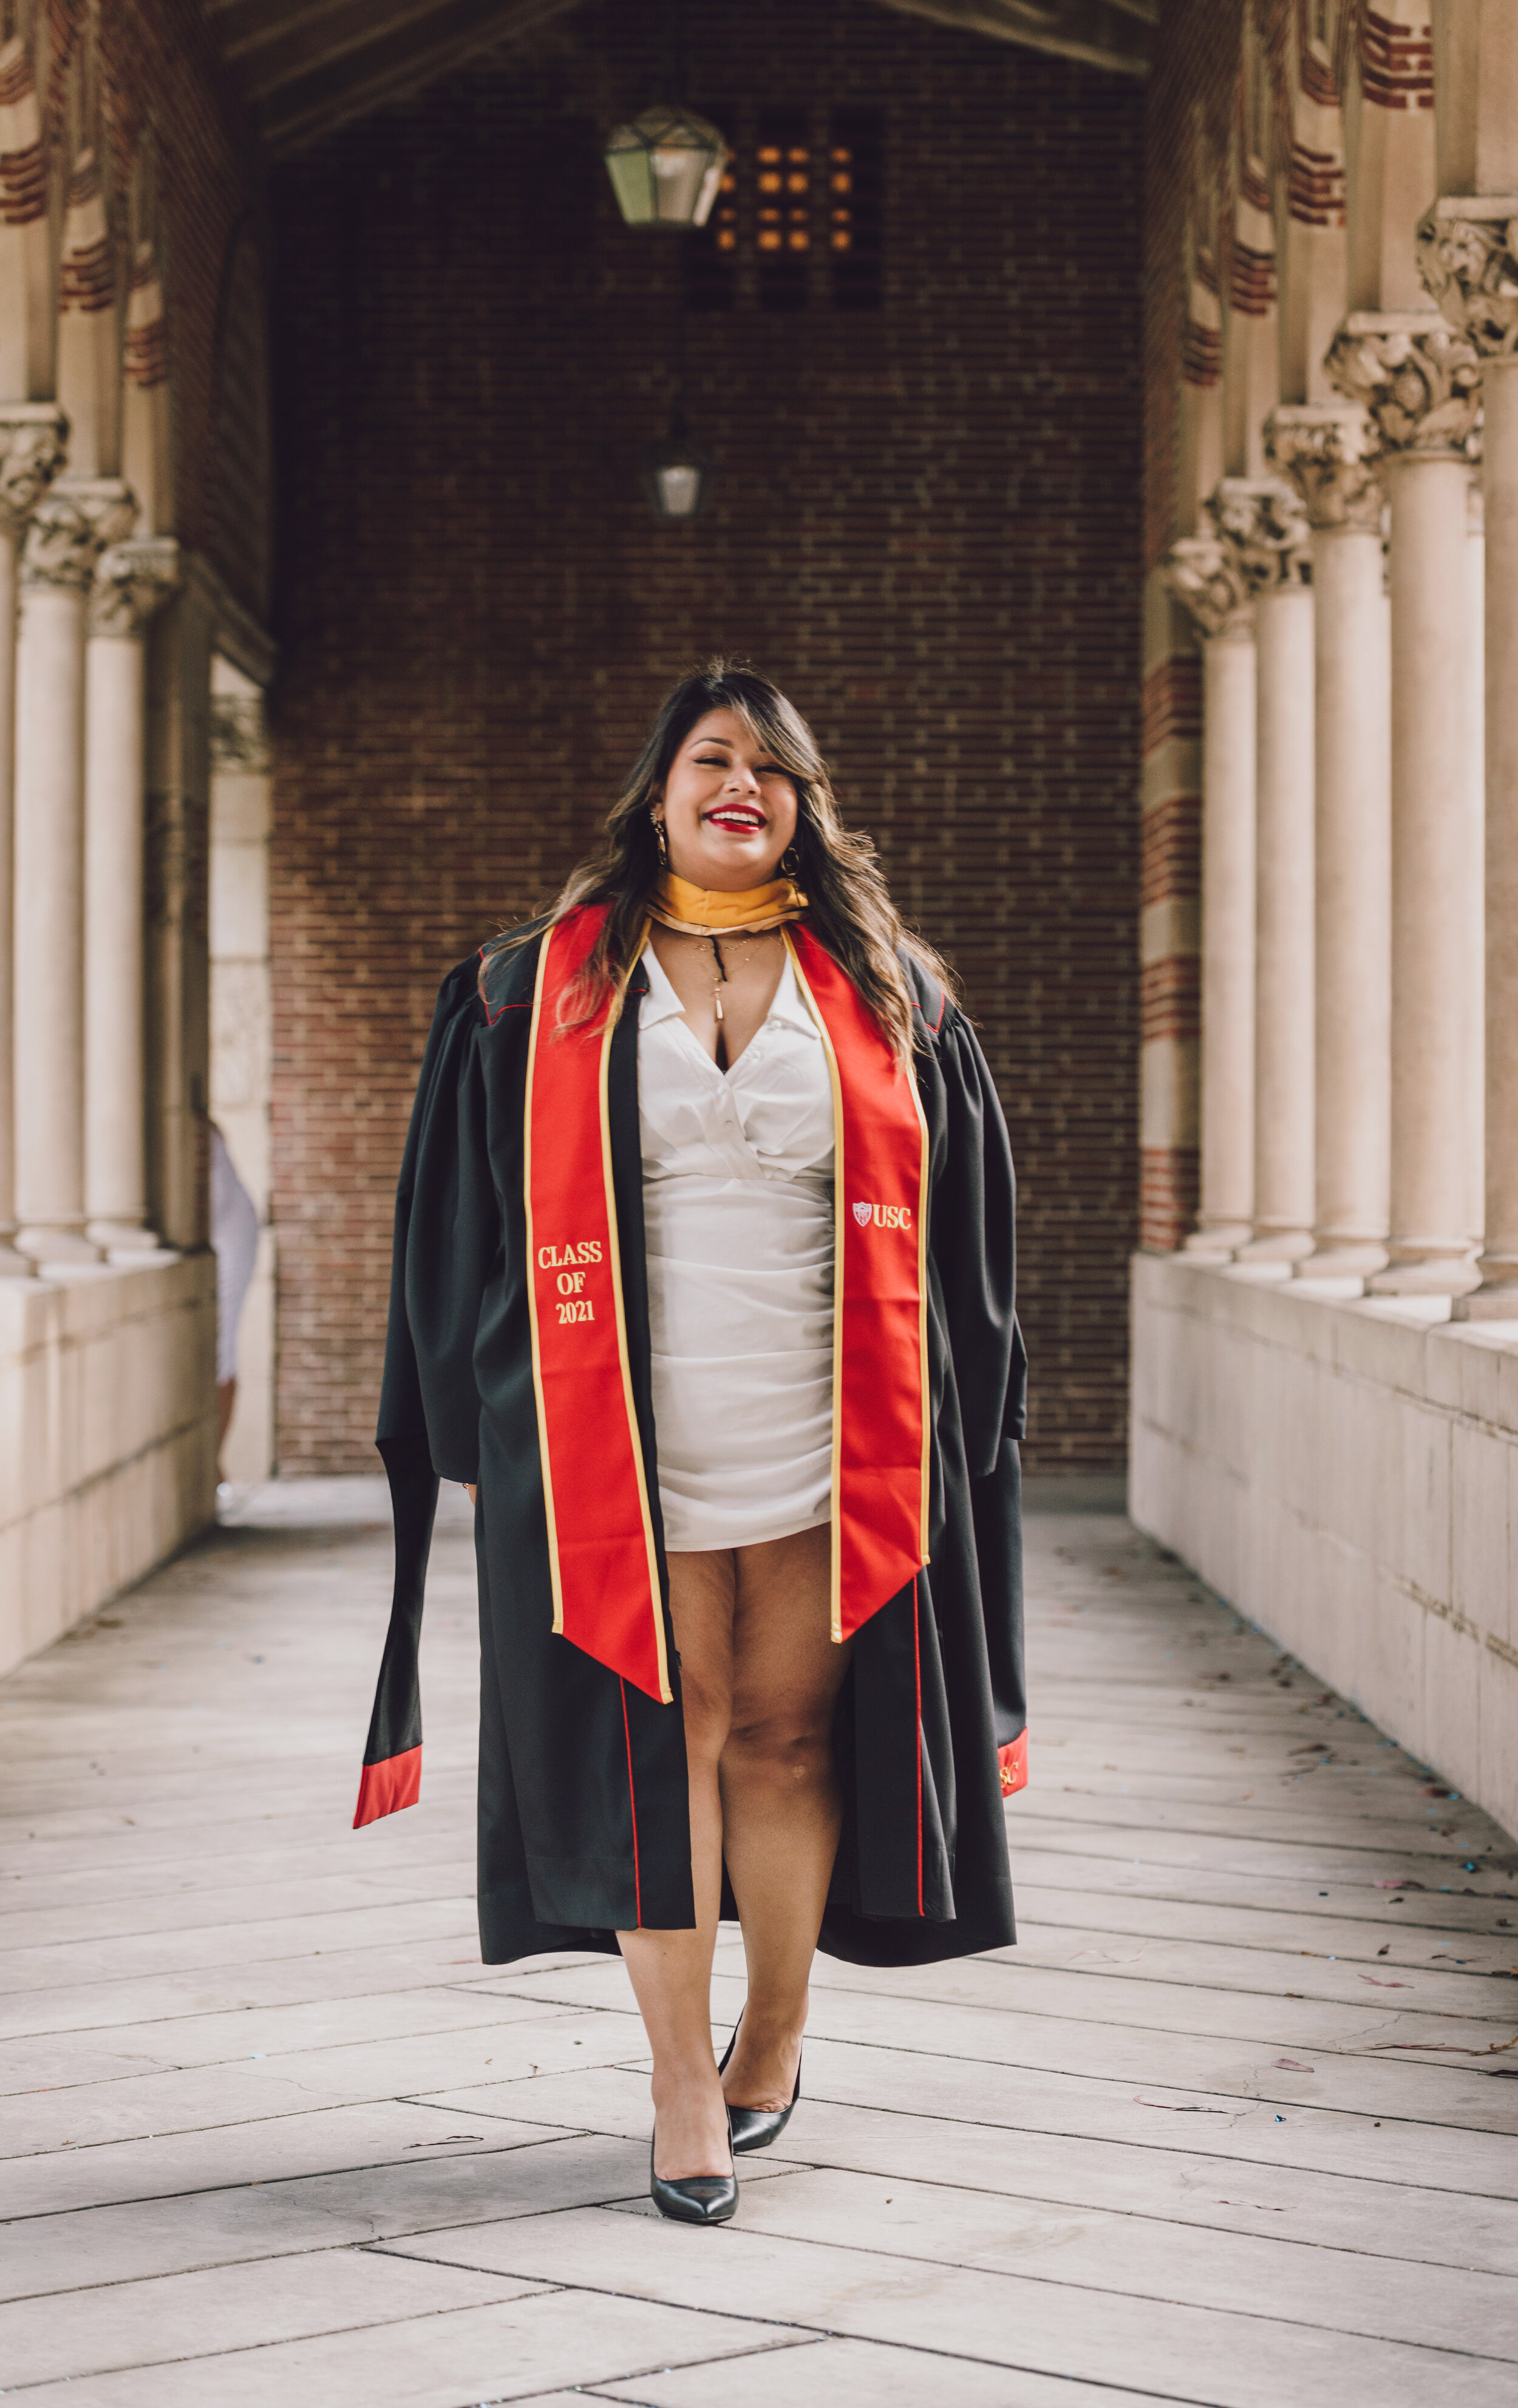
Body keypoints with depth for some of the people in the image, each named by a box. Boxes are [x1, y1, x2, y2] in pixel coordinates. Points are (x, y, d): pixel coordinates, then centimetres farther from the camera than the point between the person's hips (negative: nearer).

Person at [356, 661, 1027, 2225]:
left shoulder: (881, 989, 9)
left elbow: (956, 1215, 12)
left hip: (821, 1438, 1)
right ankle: (683, 2078, 6)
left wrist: (941, 1429, 6)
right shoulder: (543, 992, 6)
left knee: (790, 1737, 5)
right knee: (661, 1742, -1)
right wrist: (486, 1423, 2)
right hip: (627, 1439, -1)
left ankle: (772, 2043, 22)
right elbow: (466, 1222, 8)